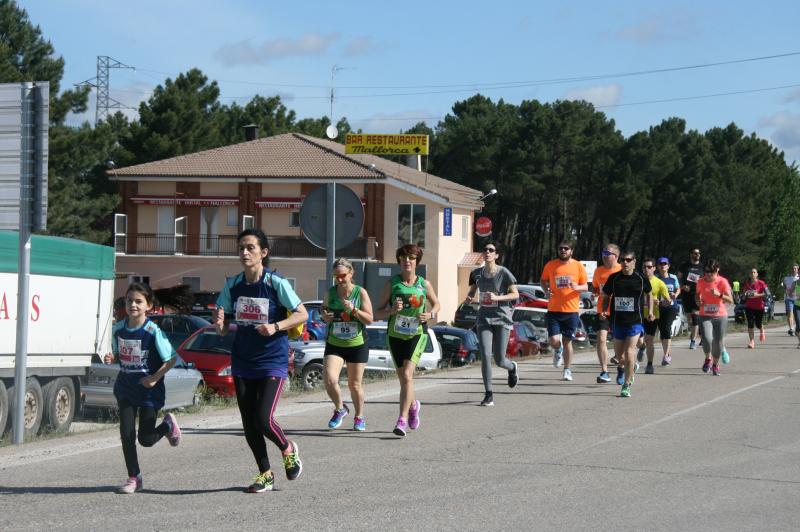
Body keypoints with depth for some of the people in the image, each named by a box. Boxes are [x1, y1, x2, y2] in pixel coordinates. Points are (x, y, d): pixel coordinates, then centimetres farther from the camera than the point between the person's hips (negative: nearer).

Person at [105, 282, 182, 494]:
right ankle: (134, 478, 10)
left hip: (149, 389, -4)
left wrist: (155, 377, -18)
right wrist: (111, 358, -8)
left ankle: (168, 425, 32)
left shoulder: (153, 332, -15)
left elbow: (172, 358, -11)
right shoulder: (118, 329, -1)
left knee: (145, 439, 0)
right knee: (126, 435, -2)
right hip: (126, 389, 4)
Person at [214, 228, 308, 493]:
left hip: (272, 361, -5)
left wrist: (275, 327, -21)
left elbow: (302, 314, -6)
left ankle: (288, 450, 17)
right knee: (249, 424, 6)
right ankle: (265, 474, 22)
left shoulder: (276, 283, -10)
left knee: (263, 419, -14)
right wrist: (220, 325, -17)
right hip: (242, 361, 5)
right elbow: (223, 328, 7)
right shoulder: (233, 285, 3)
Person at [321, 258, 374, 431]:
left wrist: (353, 310, -23)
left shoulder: (360, 293, -7)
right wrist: (325, 316, -6)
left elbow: (370, 319, -8)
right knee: (330, 380, -16)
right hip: (334, 344, 2)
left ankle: (359, 417, 30)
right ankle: (340, 409, 12)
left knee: (354, 385, 7)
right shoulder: (330, 292, 0)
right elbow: (324, 309, 17)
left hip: (357, 345, -2)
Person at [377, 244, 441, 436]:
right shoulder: (392, 283, 1)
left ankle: (402, 420, -20)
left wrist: (430, 315, -3)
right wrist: (392, 310, -18)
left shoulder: (424, 284, 2)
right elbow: (379, 310, 3)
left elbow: (436, 303, 18)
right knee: (403, 378, 11)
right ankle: (413, 405, 42)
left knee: (407, 375, -18)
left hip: (417, 334, -2)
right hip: (395, 334, 2)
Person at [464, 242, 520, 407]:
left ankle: (512, 368, 39)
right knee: (485, 355, -13)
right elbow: (472, 291, 20)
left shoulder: (504, 273, -7)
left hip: (501, 319, -3)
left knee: (499, 360, 0)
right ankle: (488, 395, -6)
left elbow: (515, 295, -5)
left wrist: (497, 298, -20)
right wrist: (469, 299, -4)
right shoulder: (477, 274, 5)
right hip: (484, 318, 3)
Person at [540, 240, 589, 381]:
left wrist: (577, 287, -16)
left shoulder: (578, 266, 2)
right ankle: (558, 351, 28)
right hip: (553, 310, 0)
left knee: (567, 341, 4)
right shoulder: (550, 265, 2)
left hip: (571, 310, 0)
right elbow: (544, 280, 17)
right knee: (554, 341, -8)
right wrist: (546, 290, -4)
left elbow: (585, 287, 6)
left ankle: (568, 370, 17)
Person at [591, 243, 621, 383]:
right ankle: (604, 372, -11)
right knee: (601, 339, -12)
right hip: (602, 311, 2)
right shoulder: (599, 270, 6)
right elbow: (594, 287, 20)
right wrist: (596, 292, -2)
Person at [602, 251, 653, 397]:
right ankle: (622, 366, 49)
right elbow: (606, 297, 10)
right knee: (618, 353, 13)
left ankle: (626, 386, -5)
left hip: (635, 321, -3)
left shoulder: (641, 279, -2)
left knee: (629, 352, -13)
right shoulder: (614, 278, 0)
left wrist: (650, 312, 8)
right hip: (618, 320, 3)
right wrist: (604, 311, -6)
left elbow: (648, 294, 15)